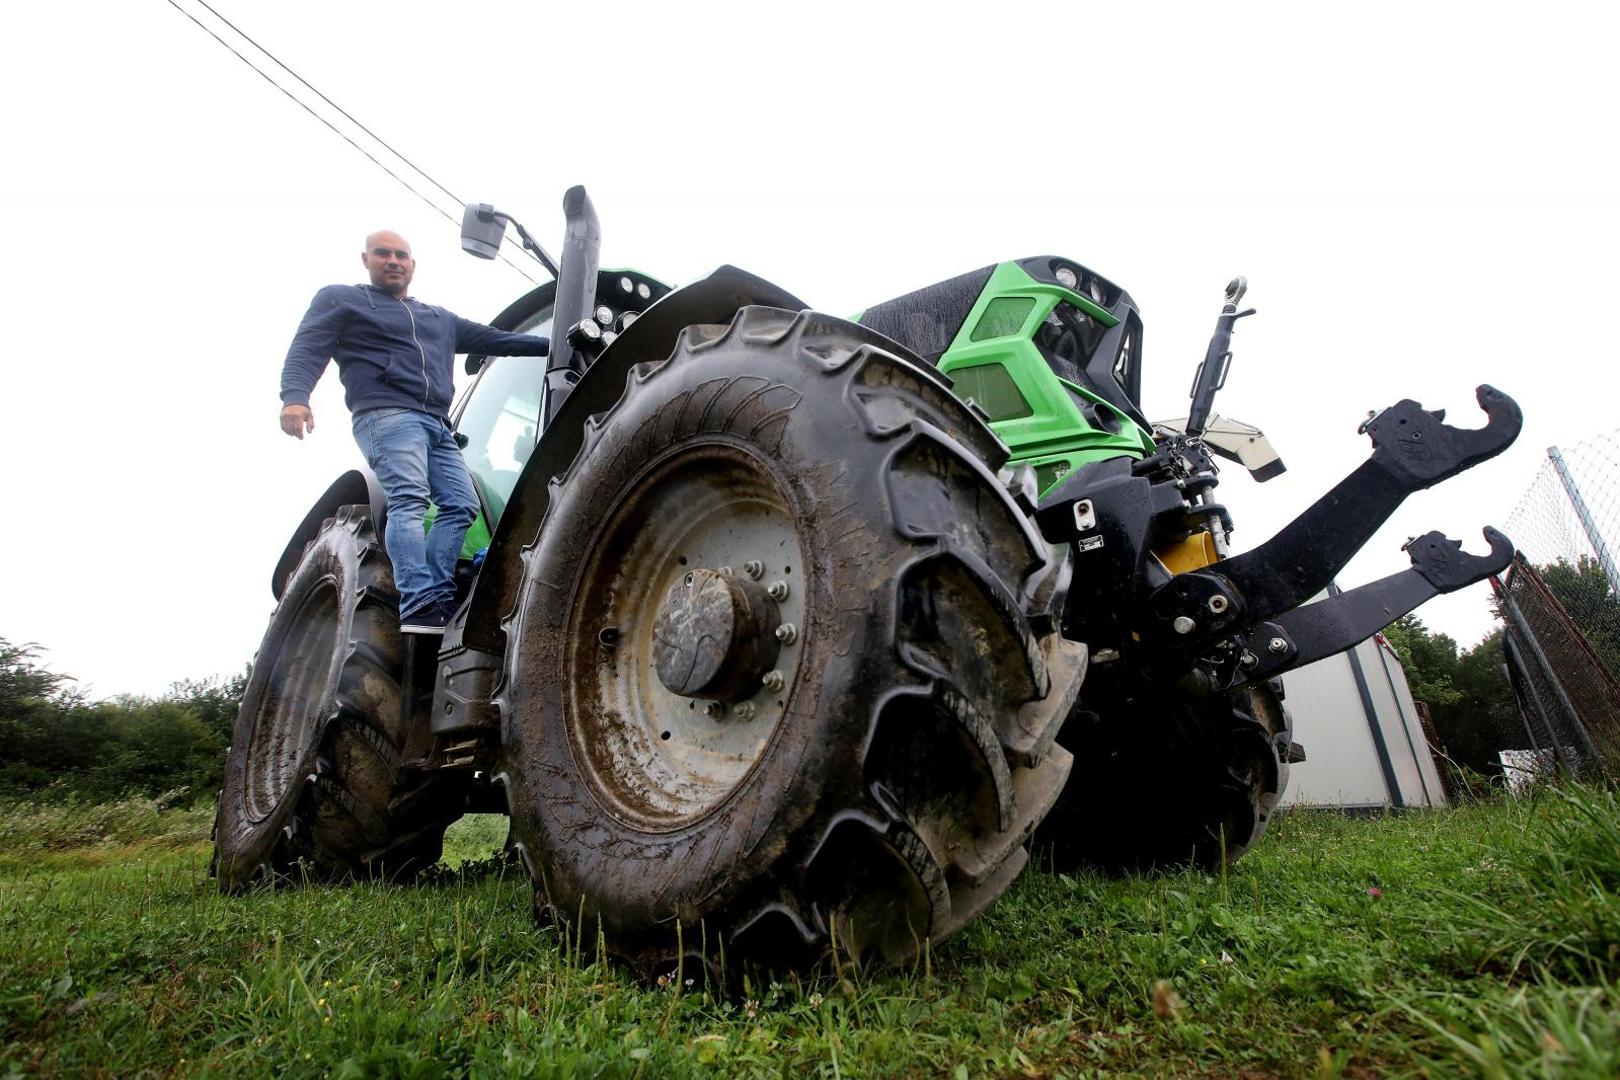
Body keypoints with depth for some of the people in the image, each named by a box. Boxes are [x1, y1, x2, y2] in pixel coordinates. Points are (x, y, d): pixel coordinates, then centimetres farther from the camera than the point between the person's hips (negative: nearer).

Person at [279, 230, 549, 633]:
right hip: (386, 416, -6)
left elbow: (497, 339, 30)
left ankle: (437, 596, -13)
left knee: (462, 504, -10)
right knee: (410, 498, -26)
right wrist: (295, 398, -16)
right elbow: (306, 349, 5)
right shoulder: (340, 299, 18)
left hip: (437, 425, 7)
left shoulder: (441, 319, 34)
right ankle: (419, 605, -36)